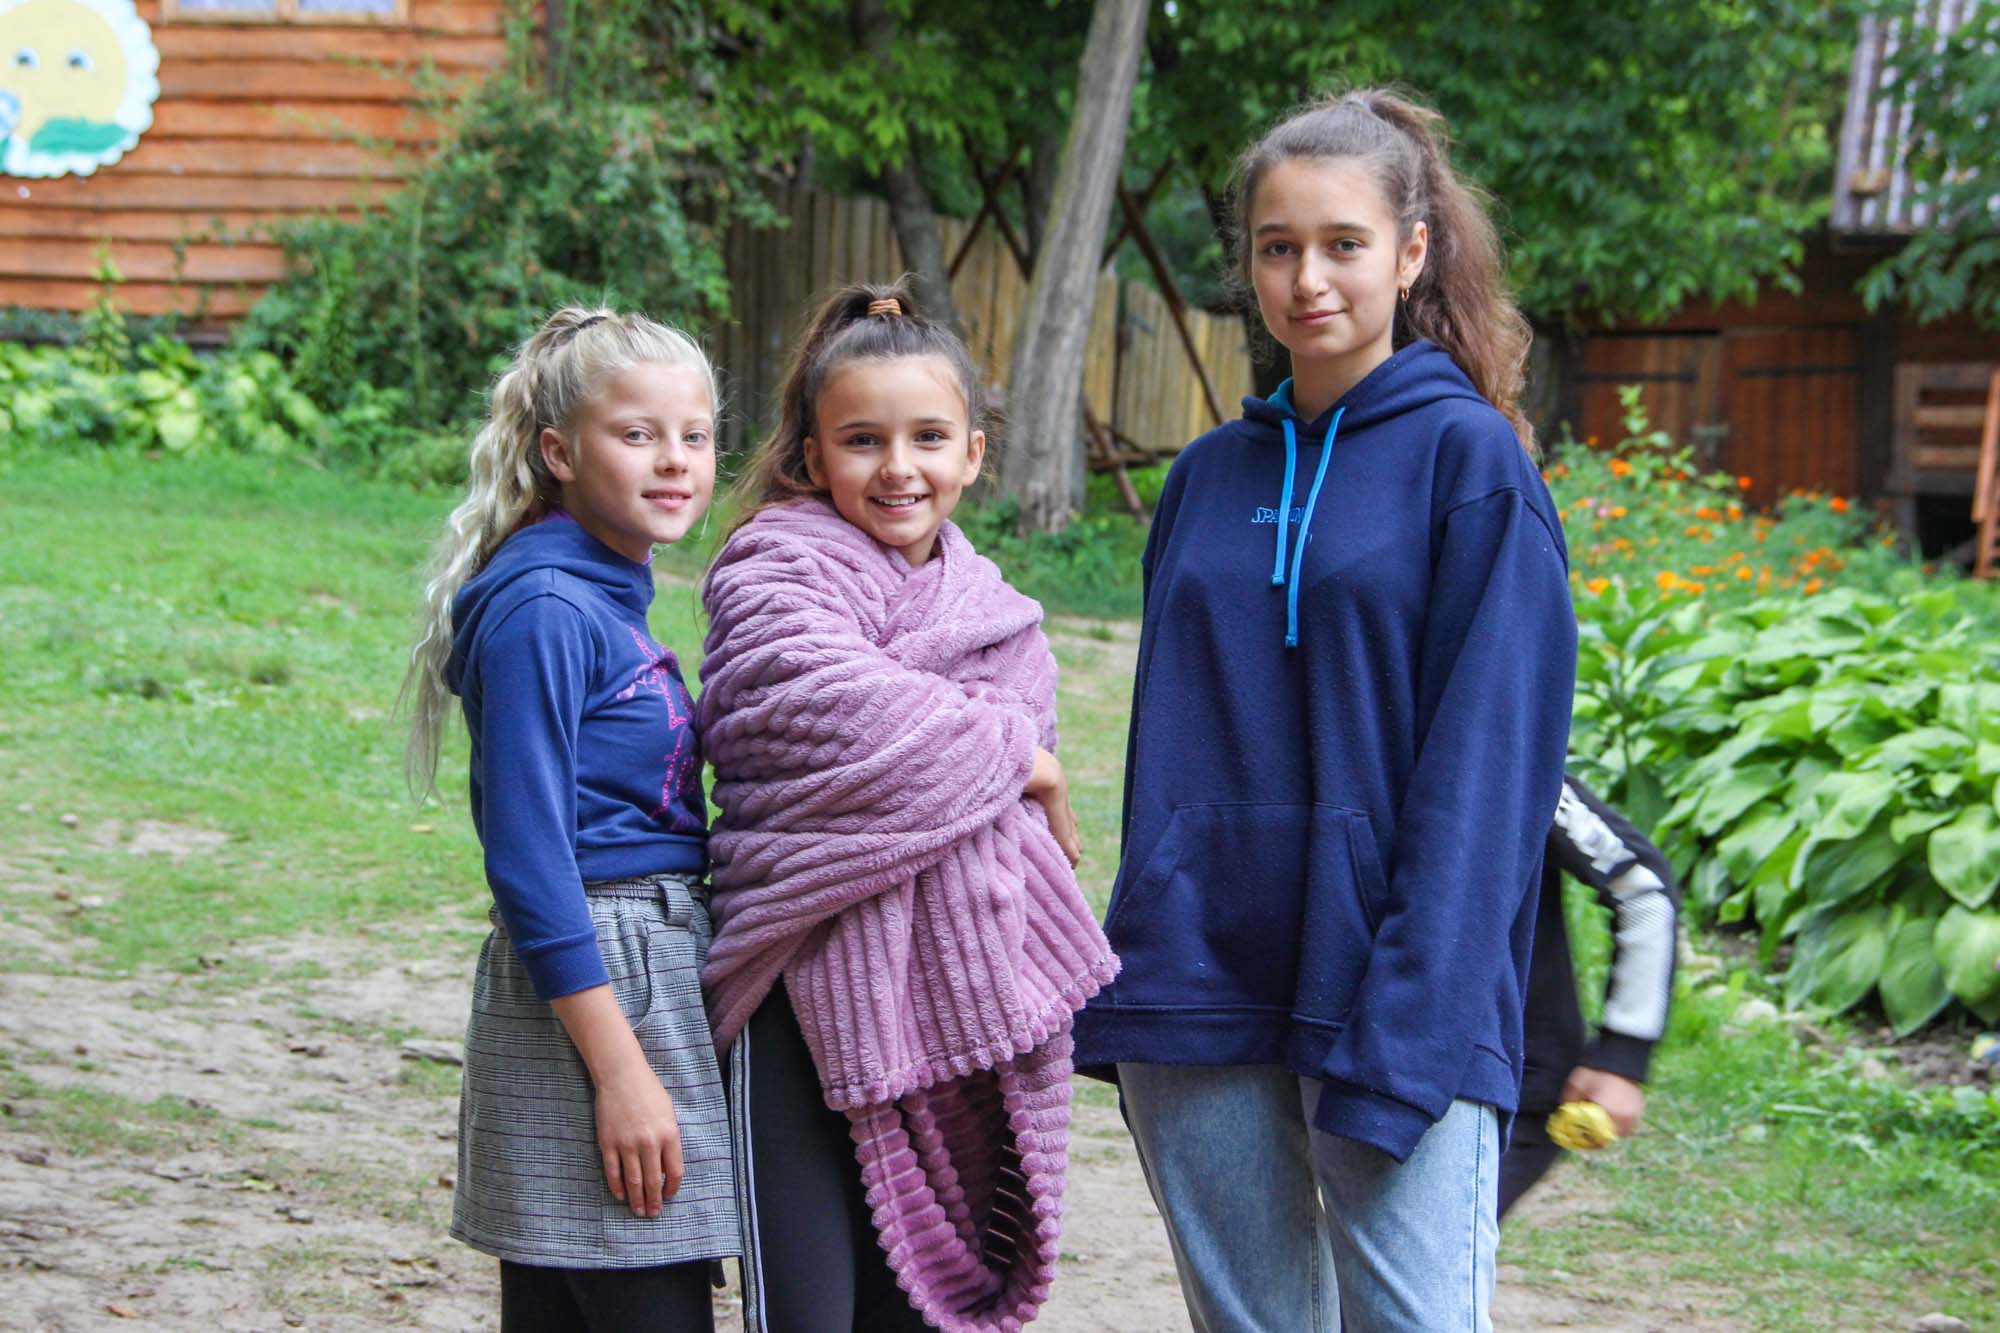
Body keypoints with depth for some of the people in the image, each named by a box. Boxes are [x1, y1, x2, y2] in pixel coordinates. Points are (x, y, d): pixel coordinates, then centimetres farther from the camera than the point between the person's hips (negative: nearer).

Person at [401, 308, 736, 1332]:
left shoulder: (613, 599, 14)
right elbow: (528, 861, -18)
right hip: (585, 989, -9)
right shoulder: (544, 611, -14)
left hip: (655, 969, 9)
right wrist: (620, 1072, -19)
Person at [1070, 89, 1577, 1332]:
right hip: (1201, 990, 5)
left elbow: (1481, 767, -9)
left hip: (1391, 996, -5)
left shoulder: (1469, 458, -3)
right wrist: (1135, 973, 10)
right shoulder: (1212, 475, 13)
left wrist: (1411, 1023, -17)